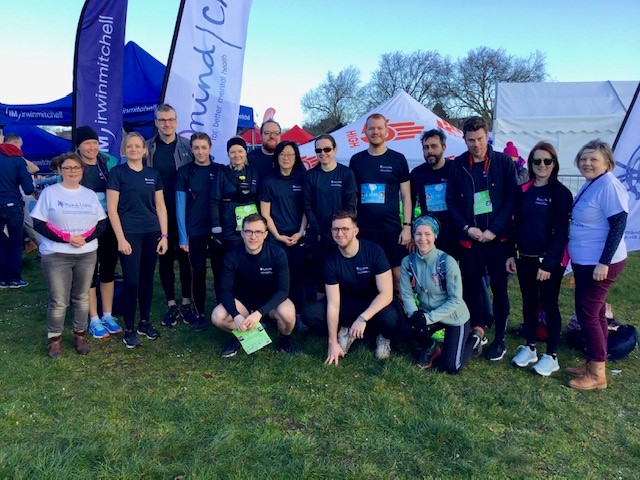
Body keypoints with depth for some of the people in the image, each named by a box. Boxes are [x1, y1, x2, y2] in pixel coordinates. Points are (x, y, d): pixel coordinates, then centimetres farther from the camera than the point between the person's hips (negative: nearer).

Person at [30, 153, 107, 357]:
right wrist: (66, 238, -16)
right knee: (59, 301, -1)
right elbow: (38, 224, -5)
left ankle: (80, 335, 24)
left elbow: (102, 223, 7)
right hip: (56, 255, -3)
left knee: (82, 297, 11)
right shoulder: (49, 192, -1)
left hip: (87, 254, 3)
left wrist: (86, 238, -10)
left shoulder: (90, 194, 9)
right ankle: (54, 339, 16)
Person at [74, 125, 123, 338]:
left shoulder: (110, 163, 0)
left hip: (109, 225, 3)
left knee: (108, 271, 12)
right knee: (89, 274, 6)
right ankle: (94, 319, 19)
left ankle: (108, 315, 26)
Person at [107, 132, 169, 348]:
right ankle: (129, 329, 10)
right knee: (131, 281, -3)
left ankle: (145, 322, 26)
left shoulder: (153, 174, 9)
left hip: (152, 233, 4)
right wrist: (121, 239, -11)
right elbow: (112, 208, -6)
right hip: (129, 233, -4)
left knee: (147, 278, 11)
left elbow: (160, 206, 10)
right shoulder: (117, 172, -2)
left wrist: (164, 235, 3)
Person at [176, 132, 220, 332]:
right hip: (194, 231, -1)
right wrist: (182, 235, -5)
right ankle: (199, 314, 17)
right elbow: (180, 205, 0)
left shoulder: (219, 170, 4)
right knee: (198, 272, 3)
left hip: (218, 230, 1)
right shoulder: (184, 172, 1)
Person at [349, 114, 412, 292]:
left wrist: (407, 226, -4)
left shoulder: (398, 159, 3)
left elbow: (406, 196, 4)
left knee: (397, 274, 0)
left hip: (392, 229, -2)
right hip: (363, 229, 2)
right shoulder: (356, 160, 8)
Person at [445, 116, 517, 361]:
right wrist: (467, 228, -8)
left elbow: (511, 199, -4)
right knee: (471, 285, 8)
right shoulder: (458, 165, 5)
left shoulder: (503, 162, -1)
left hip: (497, 237, -2)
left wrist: (494, 230, -12)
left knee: (499, 288, 6)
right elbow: (451, 201, 4)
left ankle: (499, 339, 18)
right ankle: (478, 327, 27)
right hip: (469, 237, 2)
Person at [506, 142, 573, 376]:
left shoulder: (561, 193, -8)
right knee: (529, 303, 14)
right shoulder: (523, 190, 7)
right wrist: (511, 254, 6)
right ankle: (529, 347, 28)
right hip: (525, 258, 5)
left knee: (549, 304, 4)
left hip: (549, 260, -5)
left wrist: (548, 264, -16)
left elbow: (561, 231, -12)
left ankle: (551, 356, 17)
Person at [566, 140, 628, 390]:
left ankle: (597, 374, 8)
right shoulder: (589, 185, 11)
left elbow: (618, 226, -21)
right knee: (595, 313, 15)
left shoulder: (609, 186, -17)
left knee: (587, 314, -4)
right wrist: (575, 257, 19)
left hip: (600, 263, -9)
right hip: (585, 261, 9)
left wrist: (604, 262, -23)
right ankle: (593, 364, 26)